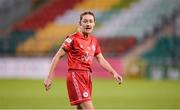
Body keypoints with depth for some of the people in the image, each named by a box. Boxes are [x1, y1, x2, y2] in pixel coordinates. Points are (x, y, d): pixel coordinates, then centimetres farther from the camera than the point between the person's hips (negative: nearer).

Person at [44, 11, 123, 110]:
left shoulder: (94, 41, 13)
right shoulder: (73, 38, -8)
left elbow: (101, 60, 20)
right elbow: (57, 57, -7)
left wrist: (114, 73, 8)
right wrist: (49, 78, -11)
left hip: (88, 76, 7)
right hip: (75, 75, -7)